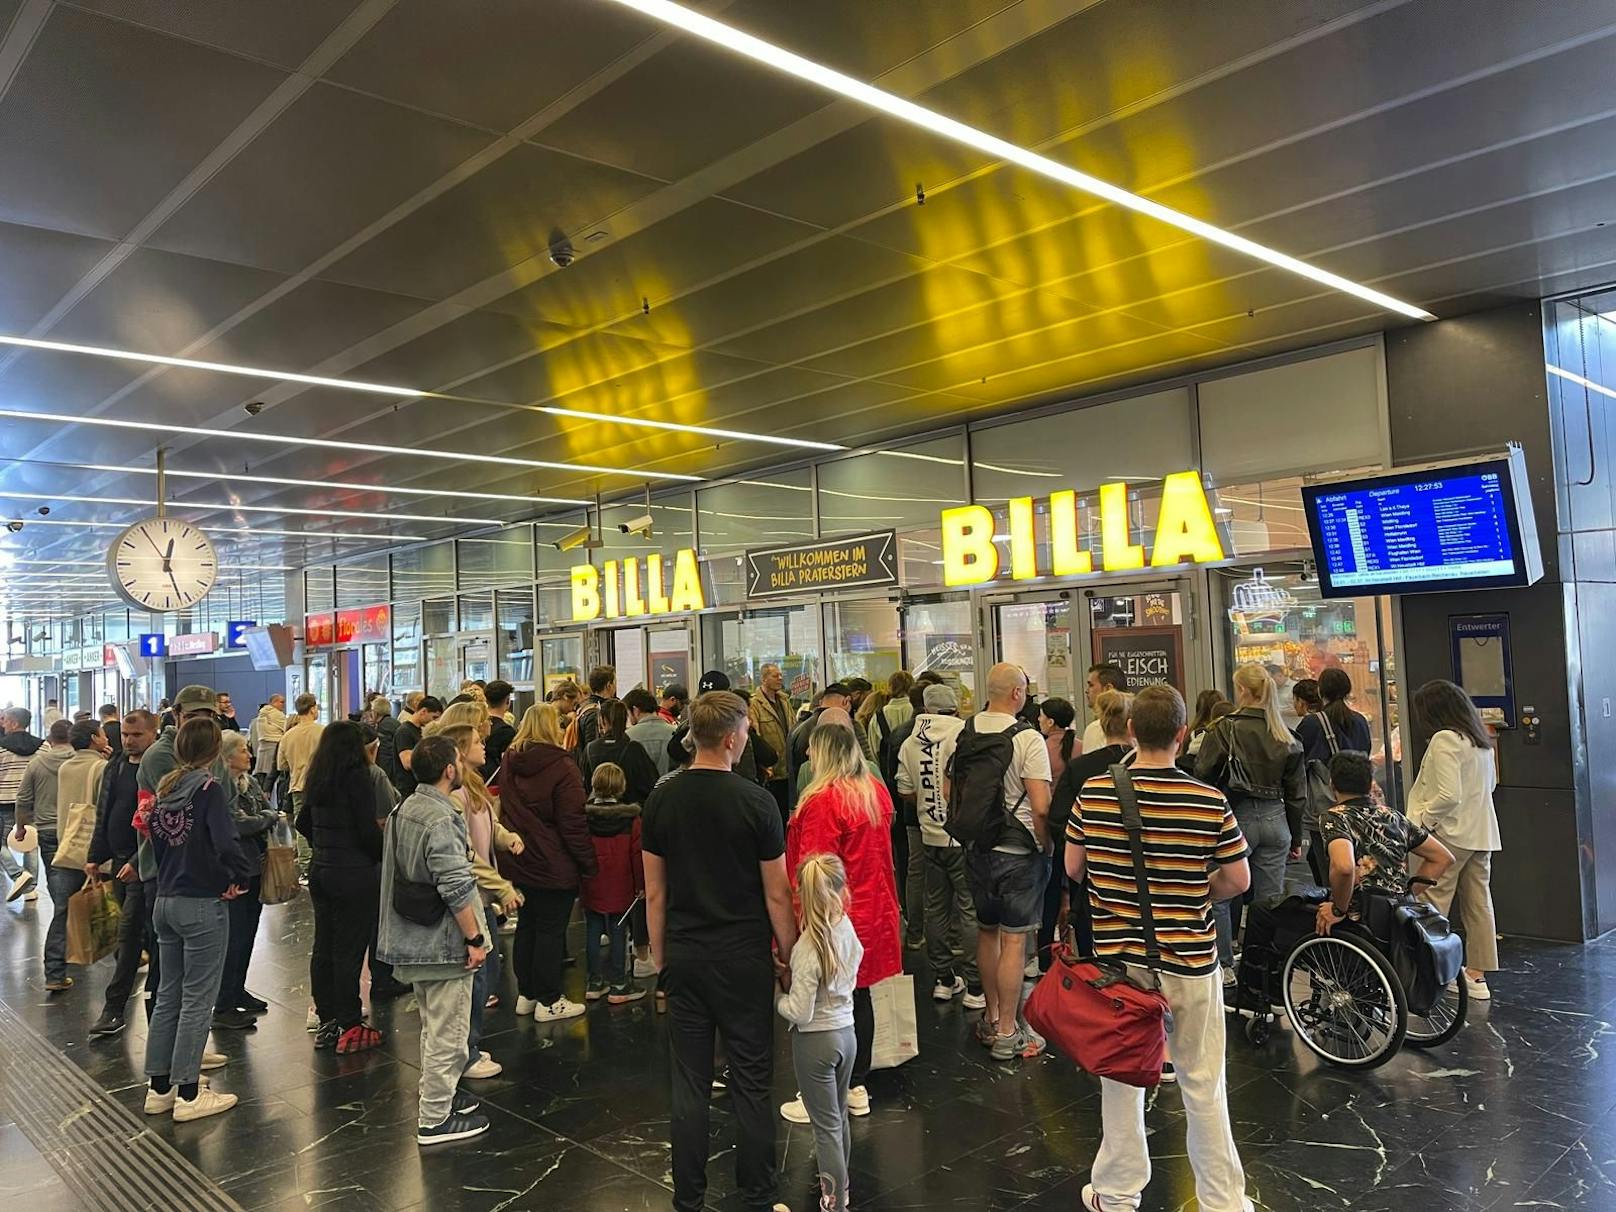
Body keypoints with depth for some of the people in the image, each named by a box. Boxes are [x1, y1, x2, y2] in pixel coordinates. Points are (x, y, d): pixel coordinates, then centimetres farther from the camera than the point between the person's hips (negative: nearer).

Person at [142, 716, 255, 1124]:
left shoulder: (164, 788, 5)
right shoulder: (208, 788, -17)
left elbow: (153, 834, 10)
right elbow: (226, 843, -27)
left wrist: (170, 878, 11)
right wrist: (240, 876, -11)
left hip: (165, 901, 7)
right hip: (202, 905, -7)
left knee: (168, 994, 17)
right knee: (198, 999, 3)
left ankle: (159, 1086, 26)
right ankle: (188, 1093, 10)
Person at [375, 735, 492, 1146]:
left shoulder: (404, 810, 7)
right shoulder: (442, 820, -23)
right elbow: (456, 888, -24)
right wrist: (474, 938, -17)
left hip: (414, 939, 10)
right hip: (445, 942, -10)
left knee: (432, 1025, 23)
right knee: (446, 1031, 2)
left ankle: (438, 1094, 36)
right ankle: (435, 1119, 10)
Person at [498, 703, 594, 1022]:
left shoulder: (508, 762, 5)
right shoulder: (561, 765, -18)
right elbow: (573, 822, -17)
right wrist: (588, 862, -10)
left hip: (517, 862, 7)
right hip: (553, 865, -7)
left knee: (526, 927, 17)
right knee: (551, 930, 2)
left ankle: (526, 994, 27)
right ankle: (548, 1002, 10)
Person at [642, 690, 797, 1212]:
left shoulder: (662, 797, -3)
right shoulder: (755, 800, -13)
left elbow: (654, 891, 3)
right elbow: (776, 895, -8)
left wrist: (660, 955, 14)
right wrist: (789, 954, 4)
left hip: (684, 958, 3)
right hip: (743, 958, -3)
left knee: (690, 1085, 11)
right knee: (751, 1082, 9)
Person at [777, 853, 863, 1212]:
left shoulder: (808, 948, -26)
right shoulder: (847, 928, -7)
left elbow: (800, 1012, -24)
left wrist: (776, 995, -6)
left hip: (816, 1040, -7)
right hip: (846, 1032, 7)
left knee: (826, 1125, 6)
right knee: (839, 1115, 24)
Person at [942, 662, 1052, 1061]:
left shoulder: (961, 736, 2)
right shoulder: (1028, 739, -16)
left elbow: (949, 793, 10)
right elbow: (1041, 807, -19)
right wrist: (1044, 845, -3)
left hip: (976, 849, 6)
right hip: (1018, 851, -6)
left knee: (987, 931, 19)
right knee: (1014, 939, 1)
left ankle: (992, 1017, 31)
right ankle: (1007, 1032, 7)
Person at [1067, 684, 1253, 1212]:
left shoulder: (1093, 793, -9)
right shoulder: (1211, 802, -14)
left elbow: (1073, 868, 2)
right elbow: (1238, 880, -4)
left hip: (1117, 955, 1)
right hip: (1190, 959, -1)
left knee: (1121, 1078, 16)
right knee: (1203, 1085, 14)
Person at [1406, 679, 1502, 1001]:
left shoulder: (1444, 740, -17)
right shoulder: (1481, 739, 10)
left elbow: (1449, 795, -22)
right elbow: (1491, 782, 24)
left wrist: (1421, 821, -11)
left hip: (1450, 833, -9)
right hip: (1482, 832, 9)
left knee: (1433, 906, -1)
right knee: (1478, 903, 11)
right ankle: (1476, 974, 18)